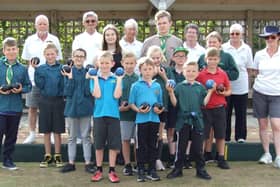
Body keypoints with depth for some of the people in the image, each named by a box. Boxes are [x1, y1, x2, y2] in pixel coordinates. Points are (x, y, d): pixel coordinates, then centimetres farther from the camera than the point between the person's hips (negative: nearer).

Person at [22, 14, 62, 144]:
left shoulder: (54, 40, 4)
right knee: (32, 108, 6)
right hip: (33, 79, 1)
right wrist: (32, 70, 1)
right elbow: (28, 60, 12)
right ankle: (32, 134, 16)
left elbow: (58, 59, 9)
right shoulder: (30, 40, 6)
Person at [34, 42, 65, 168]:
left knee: (57, 131, 6)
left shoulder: (61, 68, -1)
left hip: (58, 101, -1)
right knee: (46, 131, 8)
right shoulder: (41, 68, 1)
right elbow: (39, 85, -8)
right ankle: (48, 156, 20)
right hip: (45, 101, 1)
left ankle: (57, 156, 17)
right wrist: (36, 70, -13)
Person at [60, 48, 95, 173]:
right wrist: (70, 78, -16)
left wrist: (88, 78, -16)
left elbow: (89, 91, -8)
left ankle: (88, 163, 12)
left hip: (85, 108, -1)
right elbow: (67, 92, -7)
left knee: (86, 136, 5)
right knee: (72, 137, 11)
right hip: (71, 108, 1)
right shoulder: (68, 72, 0)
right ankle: (71, 163, 19)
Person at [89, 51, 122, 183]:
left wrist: (119, 79, -8)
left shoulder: (116, 79, 4)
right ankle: (99, 170, 19)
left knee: (114, 144, 4)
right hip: (99, 114, 0)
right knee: (99, 144, 7)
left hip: (113, 114, 0)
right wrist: (96, 79, -10)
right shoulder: (94, 79, 3)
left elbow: (116, 95, -10)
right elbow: (97, 95, -12)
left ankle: (112, 171, 15)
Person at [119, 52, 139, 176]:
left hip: (138, 113, 0)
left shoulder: (139, 79, 3)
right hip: (123, 113, 0)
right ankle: (127, 165, 19)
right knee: (125, 139, 8)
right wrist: (119, 107, -12)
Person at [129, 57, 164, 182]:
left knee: (153, 145, 10)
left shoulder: (157, 86, 9)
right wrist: (138, 110, -18)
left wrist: (159, 109, -7)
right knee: (141, 146, 4)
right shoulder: (136, 86, -1)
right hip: (141, 120, -3)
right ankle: (141, 171, 13)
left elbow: (160, 103, 14)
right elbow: (131, 103, -1)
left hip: (154, 119, 3)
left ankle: (152, 170, 20)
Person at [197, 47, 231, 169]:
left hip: (219, 108, 2)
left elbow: (229, 90, 11)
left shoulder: (223, 74, 4)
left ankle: (221, 159, 21)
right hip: (205, 108, -2)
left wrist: (224, 93, -9)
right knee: (203, 135, 4)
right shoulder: (201, 74, -3)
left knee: (221, 135, 10)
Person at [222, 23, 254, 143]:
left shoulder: (246, 49, 5)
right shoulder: (223, 48, -1)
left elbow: (249, 68, 9)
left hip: (242, 87, 1)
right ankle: (225, 136, 17)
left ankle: (240, 136, 18)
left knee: (241, 113, 7)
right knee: (225, 113, 6)